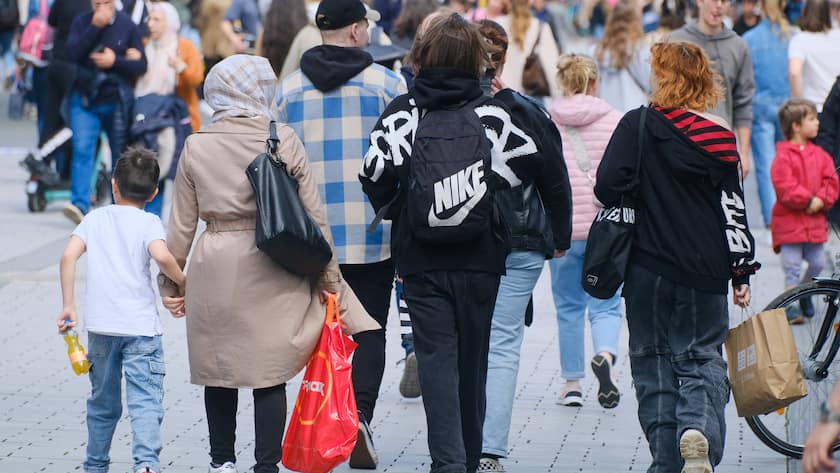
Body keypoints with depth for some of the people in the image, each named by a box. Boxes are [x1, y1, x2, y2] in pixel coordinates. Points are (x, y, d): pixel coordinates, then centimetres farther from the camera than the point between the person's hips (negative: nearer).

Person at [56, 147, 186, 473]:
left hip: (101, 325, 3)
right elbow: (162, 256, -21)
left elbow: (68, 256, -3)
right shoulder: (149, 223, -1)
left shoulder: (95, 218, 9)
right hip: (140, 324, -3)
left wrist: (68, 306, 2)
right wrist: (182, 283, -3)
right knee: (145, 400, -8)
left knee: (103, 401, 18)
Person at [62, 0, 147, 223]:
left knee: (121, 155, 9)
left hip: (116, 102, 0)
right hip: (85, 99, 0)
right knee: (82, 150, -15)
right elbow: (71, 53, -12)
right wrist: (95, 27, -17)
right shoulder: (82, 22, 2)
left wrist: (115, 61, -18)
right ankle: (80, 205, -23)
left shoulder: (128, 26, -2)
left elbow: (141, 65, -2)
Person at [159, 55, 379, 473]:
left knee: (219, 373, 14)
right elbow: (314, 215, -1)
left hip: (214, 273, 1)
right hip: (274, 274, -1)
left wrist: (170, 282, 13)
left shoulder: (196, 146, 0)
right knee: (269, 374, 4)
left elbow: (181, 224, 3)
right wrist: (330, 278, 6)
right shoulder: (284, 140, -3)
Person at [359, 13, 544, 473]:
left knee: (437, 360, -1)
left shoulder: (403, 110, -3)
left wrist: (392, 210, 5)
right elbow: (529, 159, -9)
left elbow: (376, 170, -14)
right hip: (480, 258, 2)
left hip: (422, 261, -1)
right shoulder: (489, 111, 0)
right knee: (472, 361, 14)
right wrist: (486, 190, 7)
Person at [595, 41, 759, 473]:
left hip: (649, 269, -1)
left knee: (653, 361, 11)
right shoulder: (721, 138, 0)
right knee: (703, 357, 9)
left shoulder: (638, 125, -6)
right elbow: (734, 210, 1)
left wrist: (638, 211, 8)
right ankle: (699, 430, -18)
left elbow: (608, 186, -13)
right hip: (705, 274, 1)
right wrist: (741, 274, 7)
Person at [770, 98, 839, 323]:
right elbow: (785, 187, -18)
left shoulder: (819, 154, 9)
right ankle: (791, 306, 5)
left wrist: (821, 201, -11)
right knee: (792, 267, -4)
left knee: (818, 263, 8)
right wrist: (808, 201, -19)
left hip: (814, 220, 6)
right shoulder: (783, 155, -10)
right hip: (789, 221, -6)